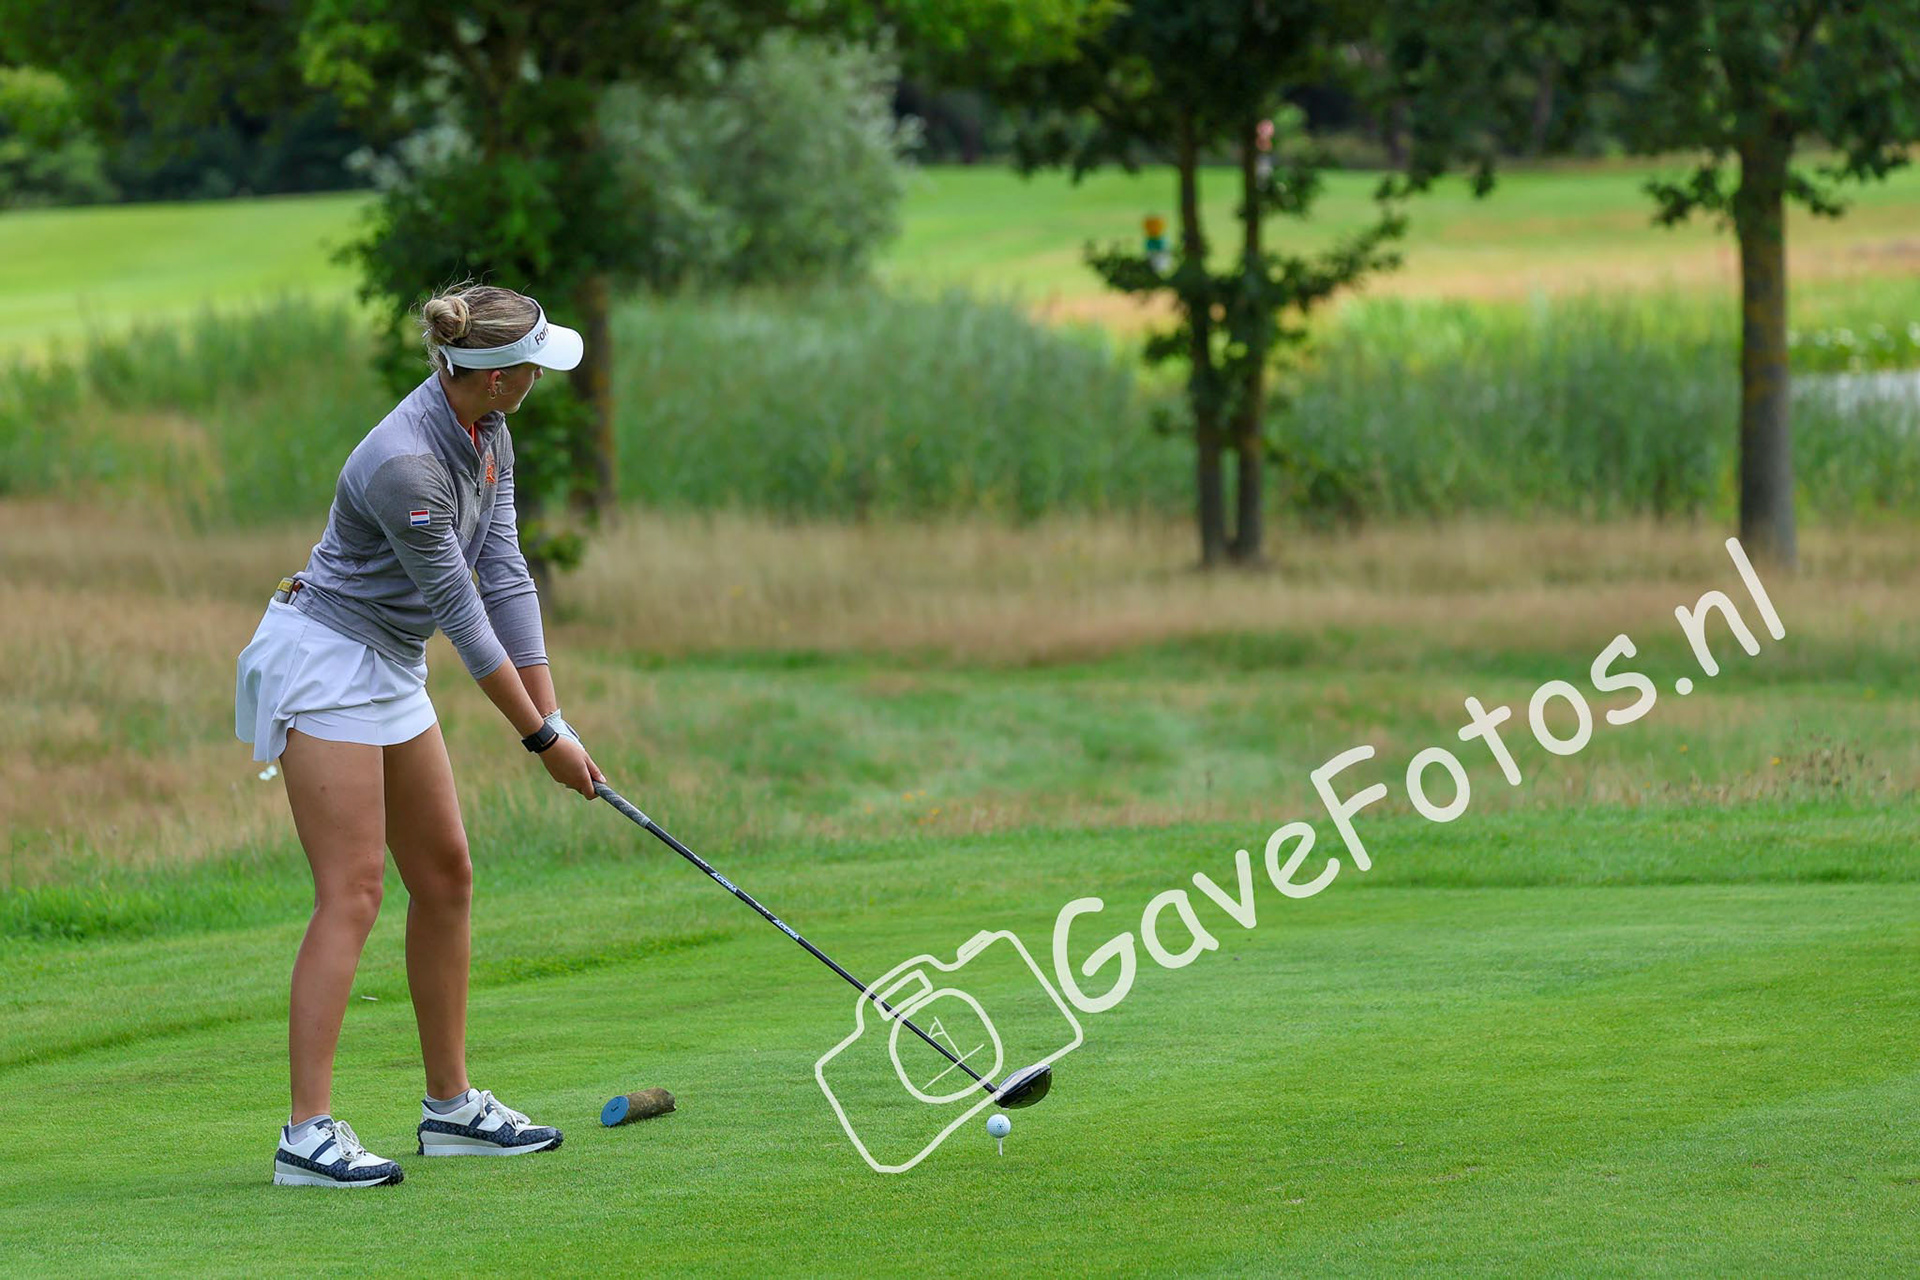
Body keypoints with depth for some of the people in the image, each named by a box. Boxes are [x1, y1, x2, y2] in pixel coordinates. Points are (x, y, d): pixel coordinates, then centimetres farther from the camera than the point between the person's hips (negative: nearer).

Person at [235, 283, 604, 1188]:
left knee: (446, 876, 11)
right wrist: (540, 737, -14)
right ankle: (308, 1134, -17)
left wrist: (552, 714, -5)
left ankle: (452, 1105, 20)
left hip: (391, 671, 9)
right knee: (353, 892, -15)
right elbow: (459, 610, -21)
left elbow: (502, 577, 0)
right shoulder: (404, 464, -28)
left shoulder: (486, 435, 0)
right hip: (324, 662, -9)